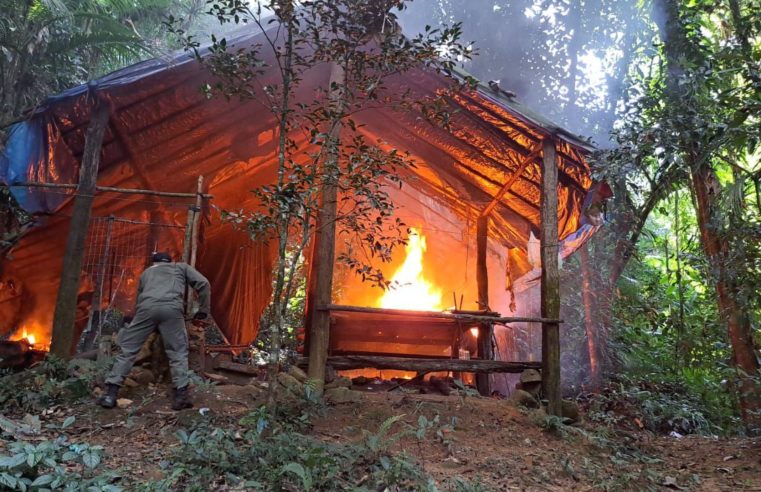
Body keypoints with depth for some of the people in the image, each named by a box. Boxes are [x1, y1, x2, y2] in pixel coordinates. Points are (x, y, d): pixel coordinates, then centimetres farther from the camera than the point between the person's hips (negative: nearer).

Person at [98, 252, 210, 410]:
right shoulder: (182, 266, 31)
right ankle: (181, 395, -1)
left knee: (128, 349, 12)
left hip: (147, 307, 2)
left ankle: (110, 394, 10)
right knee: (178, 352, 9)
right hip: (171, 307, -2)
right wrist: (203, 310, 22)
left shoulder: (147, 272, 39)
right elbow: (203, 284, 17)